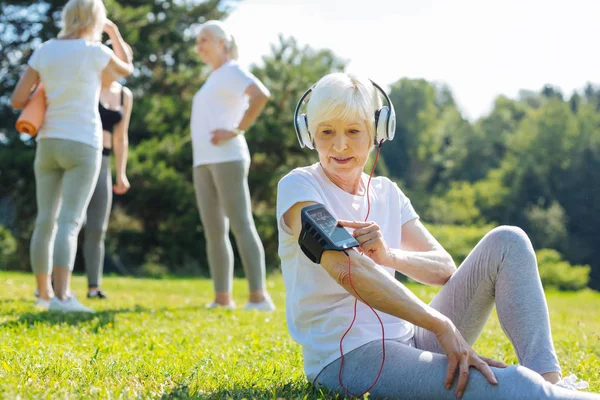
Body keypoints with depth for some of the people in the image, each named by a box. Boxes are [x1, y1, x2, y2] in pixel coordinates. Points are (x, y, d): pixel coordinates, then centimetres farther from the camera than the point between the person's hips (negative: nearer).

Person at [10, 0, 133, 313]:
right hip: (82, 145, -5)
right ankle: (61, 296, -25)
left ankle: (44, 293, 20)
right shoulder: (95, 51, -6)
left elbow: (17, 100, 3)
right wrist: (115, 32, 30)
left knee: (46, 221, 13)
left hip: (48, 144, 5)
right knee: (69, 223, -14)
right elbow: (126, 69, 16)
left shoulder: (43, 51, 5)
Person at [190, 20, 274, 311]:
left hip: (227, 157, -9)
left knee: (241, 226, -14)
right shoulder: (213, 80, 26)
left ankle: (259, 298, -18)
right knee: (214, 232, 5)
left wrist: (238, 131, -19)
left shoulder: (233, 71, -2)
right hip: (204, 162, 9)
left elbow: (261, 95, -21)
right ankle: (222, 299, 7)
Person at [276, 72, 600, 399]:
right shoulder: (299, 186, -7)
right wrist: (442, 326, -28)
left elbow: (445, 269, 5)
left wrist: (390, 256, -18)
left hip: (409, 339, 7)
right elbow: (345, 268, -23)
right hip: (347, 358, -7)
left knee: (507, 242, -7)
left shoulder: (386, 193, 13)